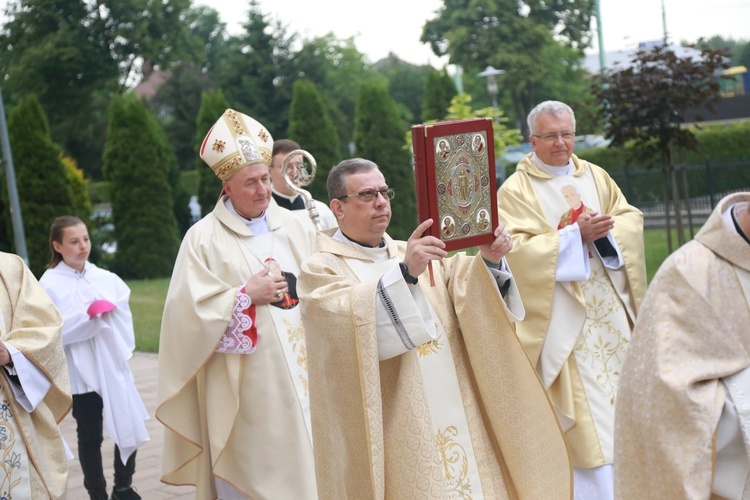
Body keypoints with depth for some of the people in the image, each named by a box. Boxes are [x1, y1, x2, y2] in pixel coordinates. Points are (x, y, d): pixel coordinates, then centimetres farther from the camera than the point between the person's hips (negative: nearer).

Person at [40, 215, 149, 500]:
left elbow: (124, 318, 5)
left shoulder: (107, 279, 6)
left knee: (129, 427, 7)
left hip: (114, 367, 4)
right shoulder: (50, 284, -5)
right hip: (81, 372, -4)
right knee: (90, 436, 6)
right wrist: (88, 314, -22)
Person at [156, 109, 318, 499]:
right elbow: (191, 312, -10)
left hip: (302, 377, 4)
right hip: (244, 390, -4)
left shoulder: (295, 228, 9)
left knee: (307, 463, 8)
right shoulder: (204, 239, -4)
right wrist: (247, 296, -14)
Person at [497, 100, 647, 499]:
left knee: (620, 387, 11)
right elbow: (516, 250, -14)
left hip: (611, 311, 5)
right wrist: (576, 235, -20)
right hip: (563, 317, -5)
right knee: (585, 408, -7)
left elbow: (631, 218, 8)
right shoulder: (515, 192, -4)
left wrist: (606, 231, -14)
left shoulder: (595, 177, 12)